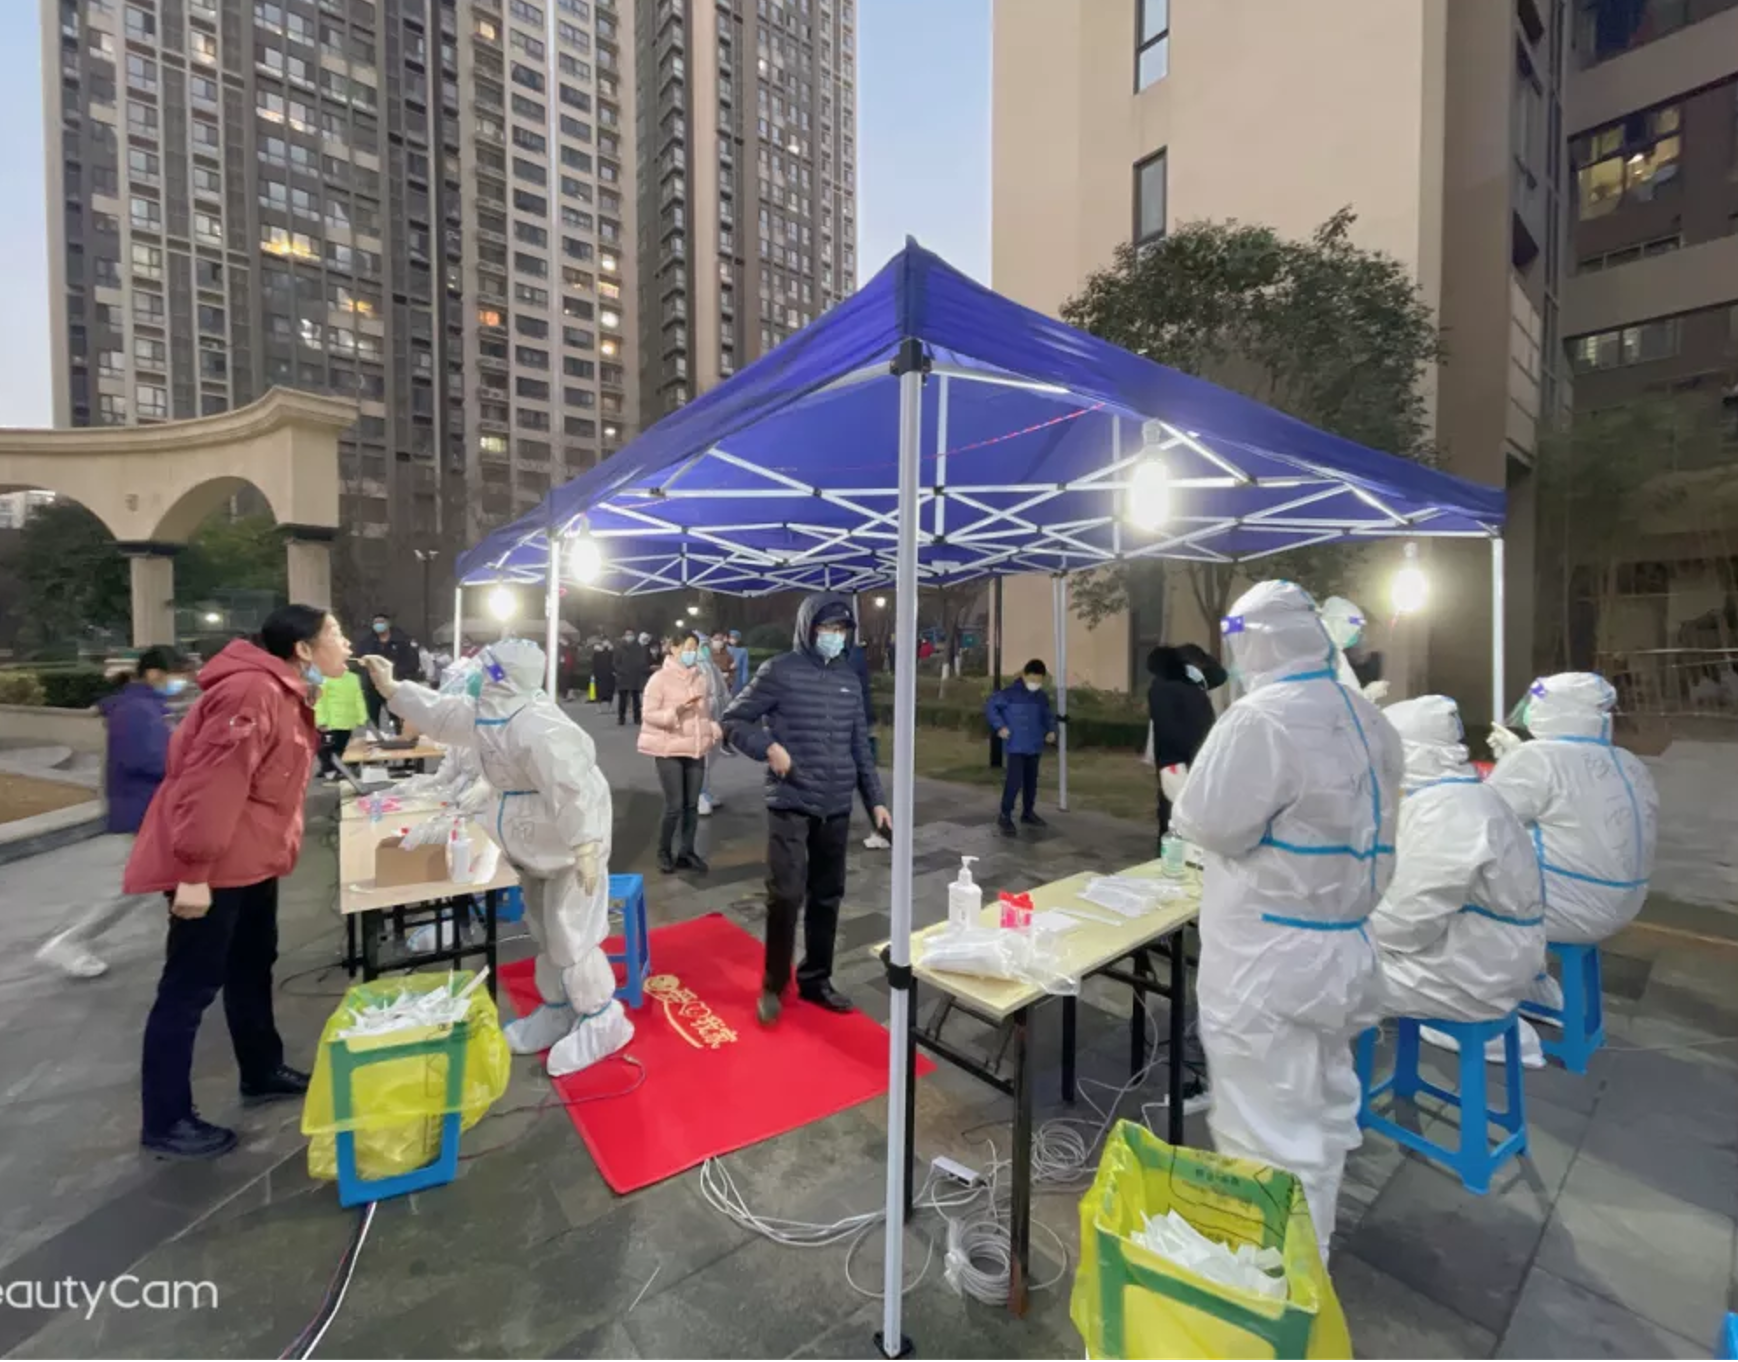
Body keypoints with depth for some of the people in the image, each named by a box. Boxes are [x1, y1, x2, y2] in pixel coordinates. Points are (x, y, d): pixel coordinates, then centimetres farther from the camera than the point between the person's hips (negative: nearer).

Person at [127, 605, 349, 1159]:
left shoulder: (286, 695, 9)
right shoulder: (251, 693, -24)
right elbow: (211, 784, -27)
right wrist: (193, 872, -26)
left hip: (251, 860, 10)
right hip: (211, 867, -10)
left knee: (252, 968, 21)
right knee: (189, 988, 2)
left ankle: (262, 1073, 37)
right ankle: (165, 1122, 17)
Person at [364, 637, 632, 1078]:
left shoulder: (539, 729, -32)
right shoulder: (487, 713, 1)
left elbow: (574, 792, -35)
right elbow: (439, 713, 16)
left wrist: (586, 848, -37)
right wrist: (391, 688, 14)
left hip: (570, 850, -10)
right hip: (536, 849, 11)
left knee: (570, 938, -2)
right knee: (544, 935, 21)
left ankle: (602, 1021, 16)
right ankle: (557, 1010, 39)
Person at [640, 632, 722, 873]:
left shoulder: (702, 677, 6)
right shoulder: (660, 678, -9)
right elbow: (649, 714, -12)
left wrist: (715, 729, -1)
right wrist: (675, 712, -26)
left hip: (696, 749, 5)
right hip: (669, 750, -5)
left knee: (692, 804, 10)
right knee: (674, 805, -4)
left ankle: (686, 852, 23)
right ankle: (664, 852, 18)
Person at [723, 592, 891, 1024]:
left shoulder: (848, 679, 10)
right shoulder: (779, 672, -5)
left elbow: (860, 746, 14)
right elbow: (733, 721, 0)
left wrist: (875, 801, 11)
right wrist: (768, 747, -17)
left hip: (836, 807, 5)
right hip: (790, 804, -5)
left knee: (827, 896, 12)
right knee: (786, 894, -8)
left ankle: (816, 979, 30)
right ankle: (773, 984, 14)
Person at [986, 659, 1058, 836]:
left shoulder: (1043, 696, 6)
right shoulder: (1010, 693, -12)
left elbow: (1047, 716, 20)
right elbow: (990, 706, -8)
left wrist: (1051, 730, 3)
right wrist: (1000, 726, -15)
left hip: (1035, 747, 6)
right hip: (1014, 747, -6)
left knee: (1031, 781, 16)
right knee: (1013, 782, -11)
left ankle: (1028, 813, 33)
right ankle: (1005, 817, 0)